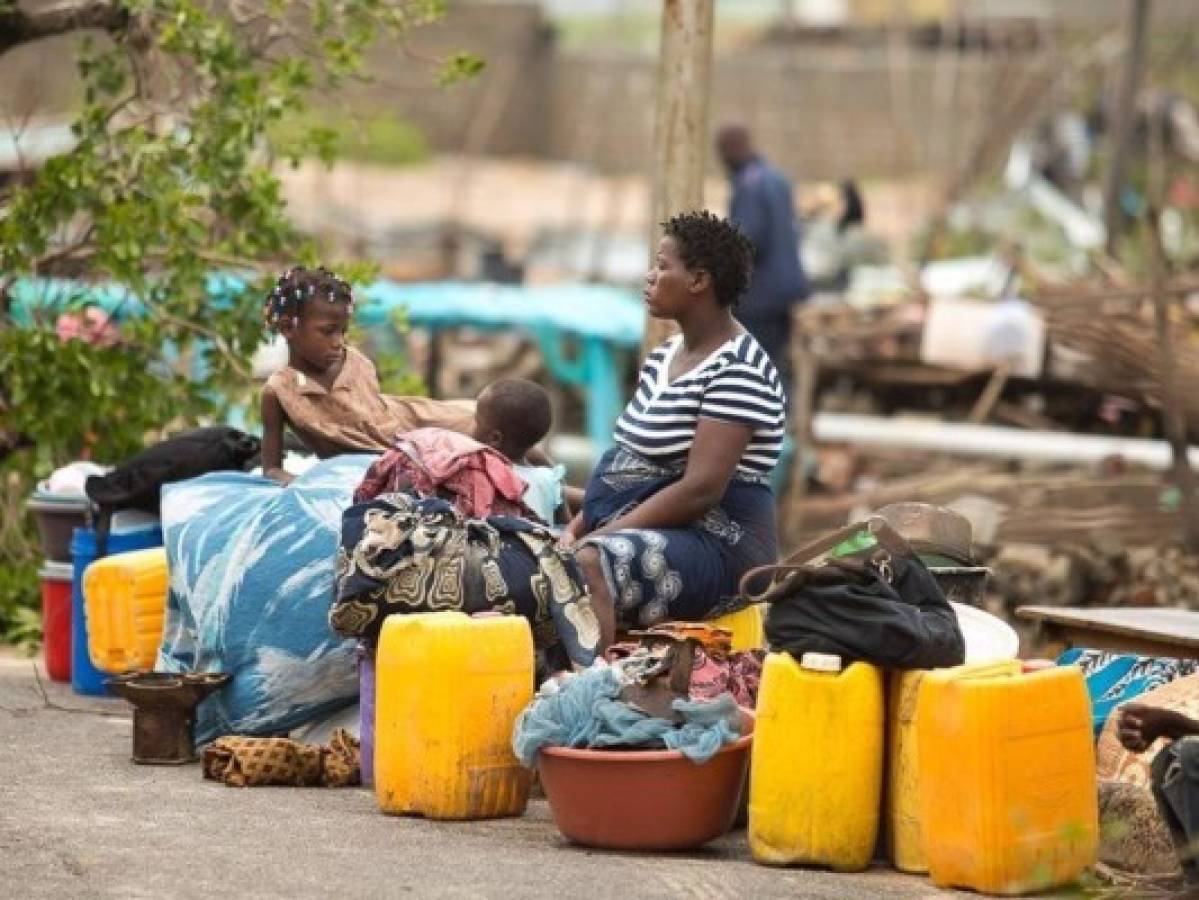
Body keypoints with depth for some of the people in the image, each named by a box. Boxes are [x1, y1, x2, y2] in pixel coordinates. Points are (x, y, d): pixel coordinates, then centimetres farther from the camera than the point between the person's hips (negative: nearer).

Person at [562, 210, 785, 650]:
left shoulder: (737, 369, -14)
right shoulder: (667, 354, 15)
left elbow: (701, 488, -22)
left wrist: (600, 538, -20)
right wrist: (578, 526, 4)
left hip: (717, 546, -10)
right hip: (641, 533, 10)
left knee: (587, 565, -34)